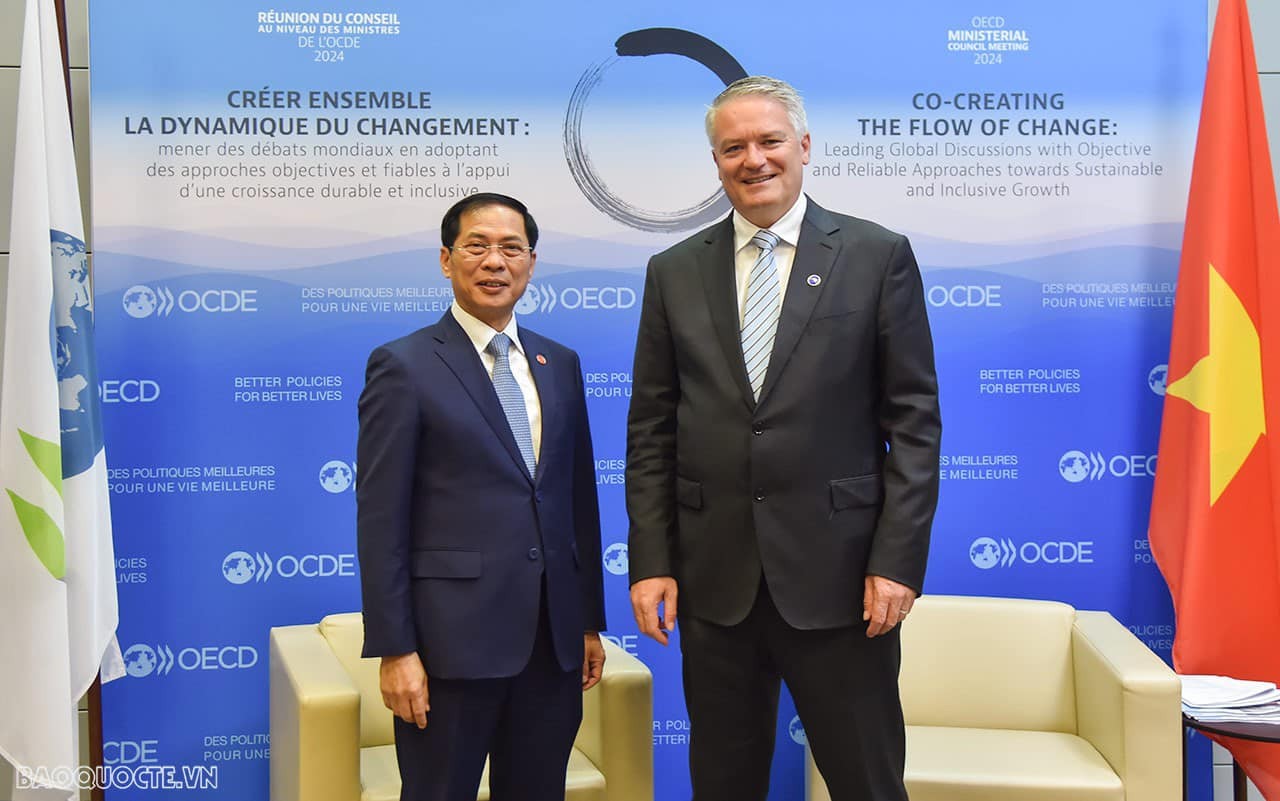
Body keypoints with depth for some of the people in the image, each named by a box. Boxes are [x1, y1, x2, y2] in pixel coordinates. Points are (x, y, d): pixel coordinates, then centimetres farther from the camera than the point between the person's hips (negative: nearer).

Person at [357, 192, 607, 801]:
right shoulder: (404, 367, -5)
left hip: (554, 637, 5)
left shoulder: (559, 363, 11)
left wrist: (589, 619, 12)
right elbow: (381, 520, -8)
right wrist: (394, 649, -12)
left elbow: (580, 496, 13)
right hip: (453, 636, -5)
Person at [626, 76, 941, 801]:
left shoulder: (879, 256, 1)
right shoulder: (674, 273, 8)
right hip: (713, 578, 3)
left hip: (837, 571, -2)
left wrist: (898, 559, -9)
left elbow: (914, 421, -2)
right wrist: (651, 561, 1)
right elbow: (651, 432, 7)